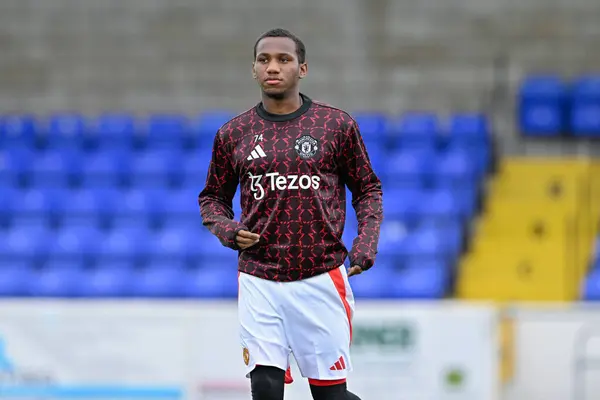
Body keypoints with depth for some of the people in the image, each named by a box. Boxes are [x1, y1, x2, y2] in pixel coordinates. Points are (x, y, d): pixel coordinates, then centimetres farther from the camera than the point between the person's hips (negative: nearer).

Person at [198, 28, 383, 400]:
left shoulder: (337, 125, 1)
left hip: (321, 279, -1)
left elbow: (368, 188, 9)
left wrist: (367, 240, -7)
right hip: (259, 282, 1)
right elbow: (213, 198, 16)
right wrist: (227, 230, -5)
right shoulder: (234, 134, 5)